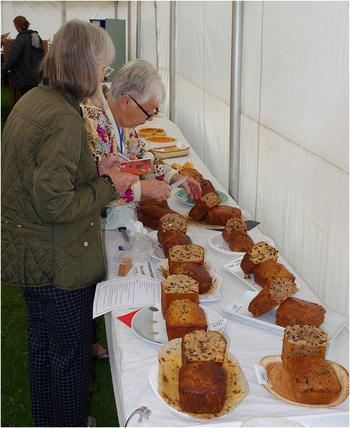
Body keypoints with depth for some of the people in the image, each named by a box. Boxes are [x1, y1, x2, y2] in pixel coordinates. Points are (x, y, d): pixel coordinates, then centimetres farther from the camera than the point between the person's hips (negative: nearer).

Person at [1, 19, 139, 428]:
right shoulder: (63, 119, -26)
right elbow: (54, 205, -27)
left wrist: (95, 168, 7)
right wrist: (108, 186, -15)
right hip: (58, 264, -10)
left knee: (43, 343, 25)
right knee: (71, 350, 11)